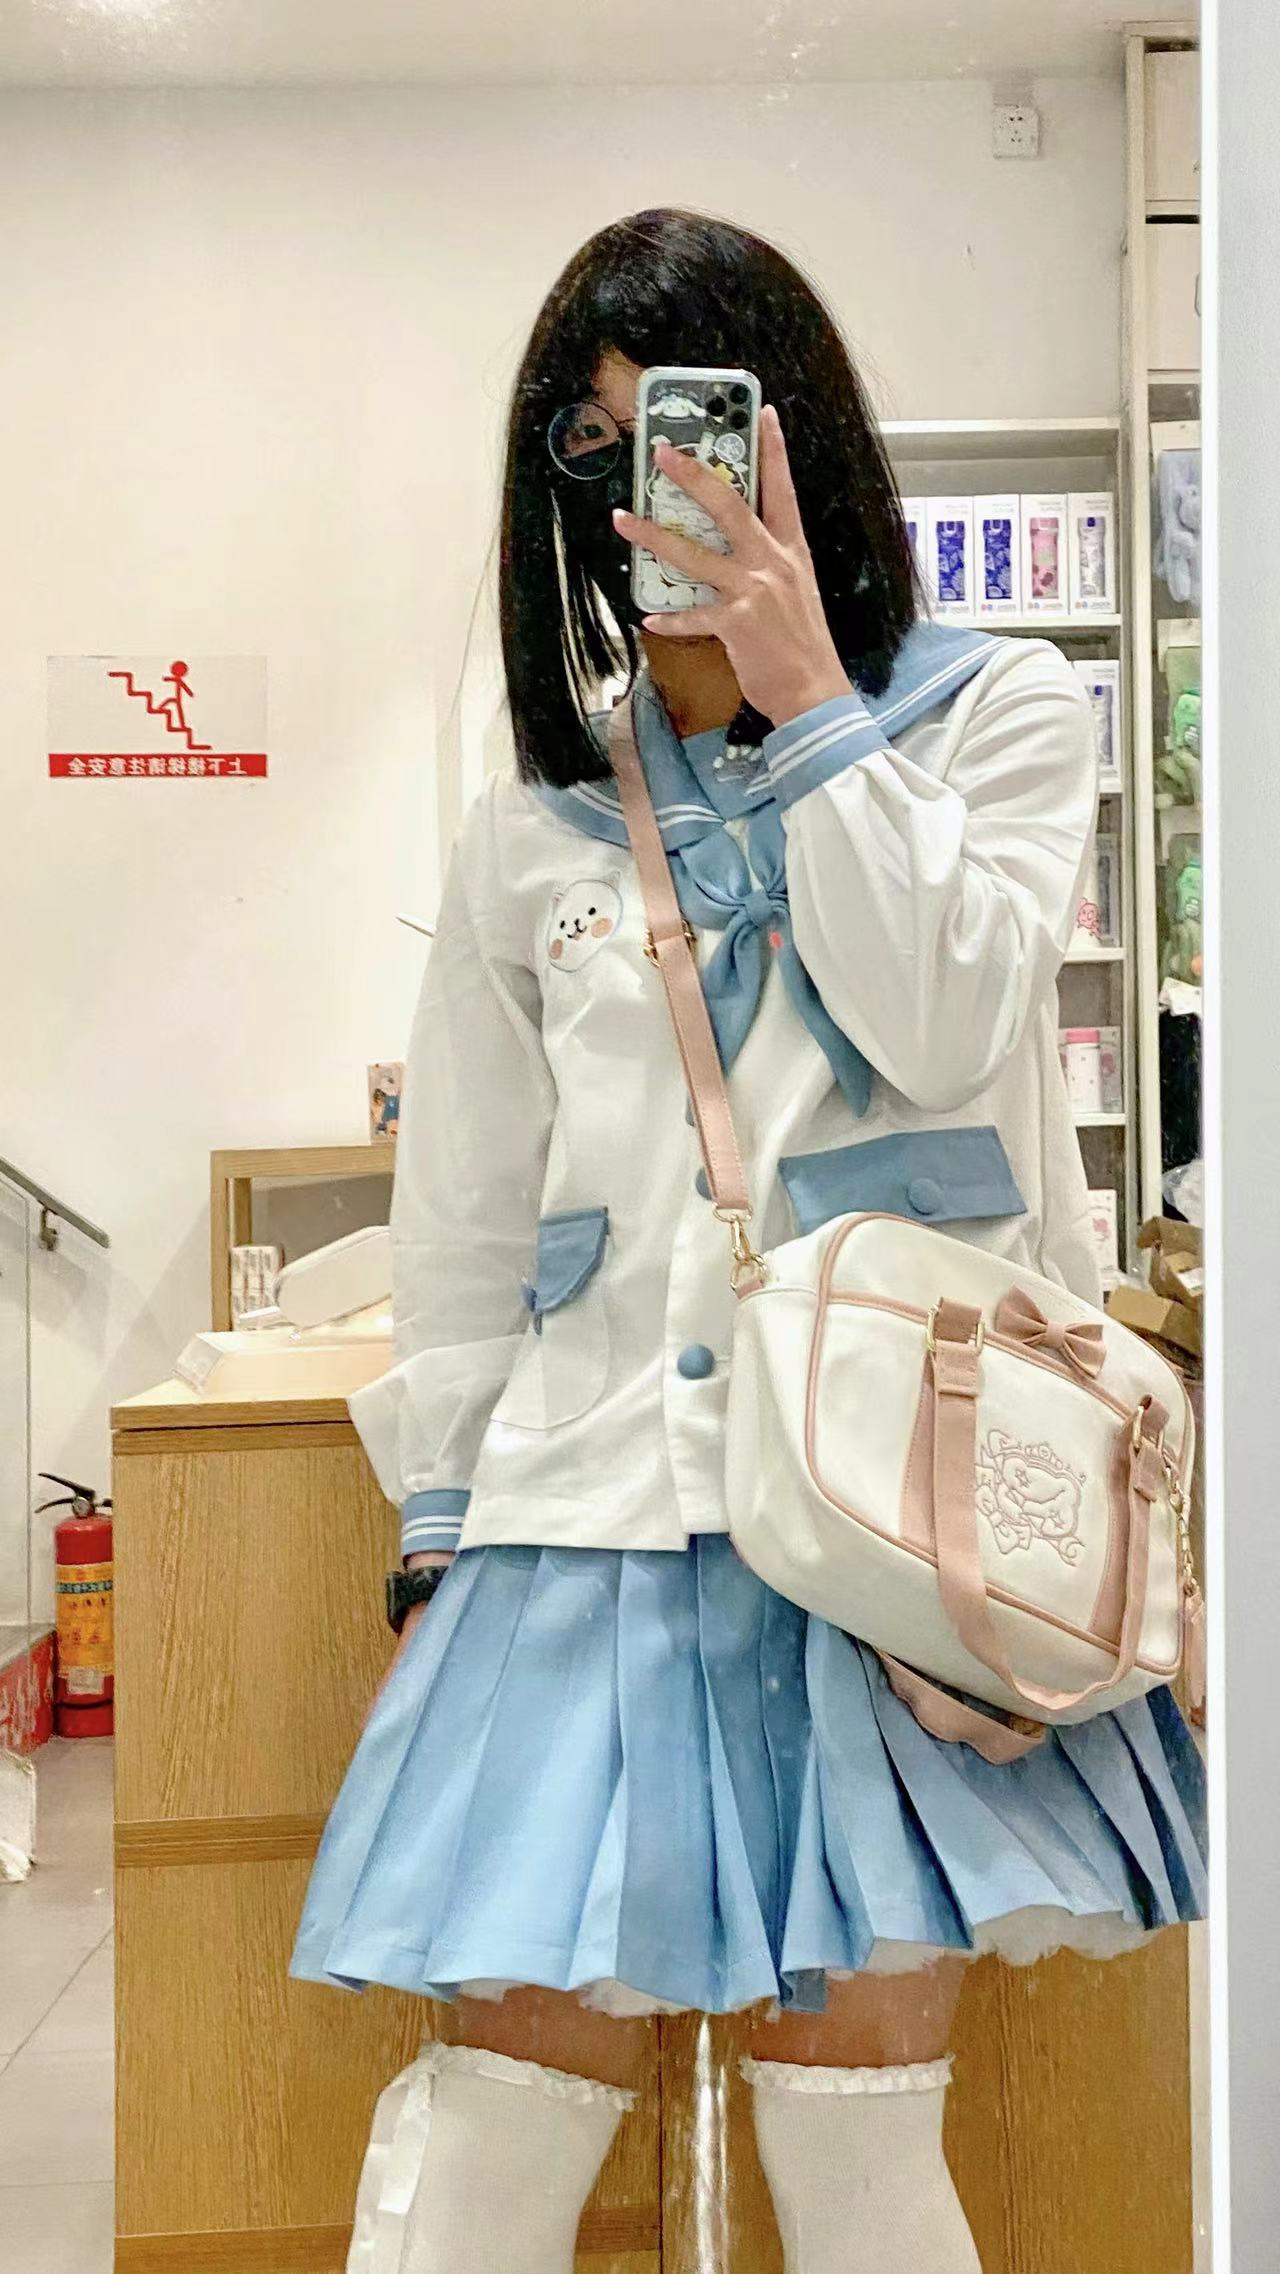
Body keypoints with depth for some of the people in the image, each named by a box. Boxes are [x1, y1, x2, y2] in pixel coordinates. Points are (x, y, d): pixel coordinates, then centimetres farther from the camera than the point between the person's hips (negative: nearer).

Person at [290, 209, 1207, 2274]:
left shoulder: (995, 715, 9)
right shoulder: (538, 828, 13)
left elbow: (947, 1023, -9)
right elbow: (466, 1220, 13)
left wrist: (808, 702, -8)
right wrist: (449, 1536, 11)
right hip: (604, 1502, 3)